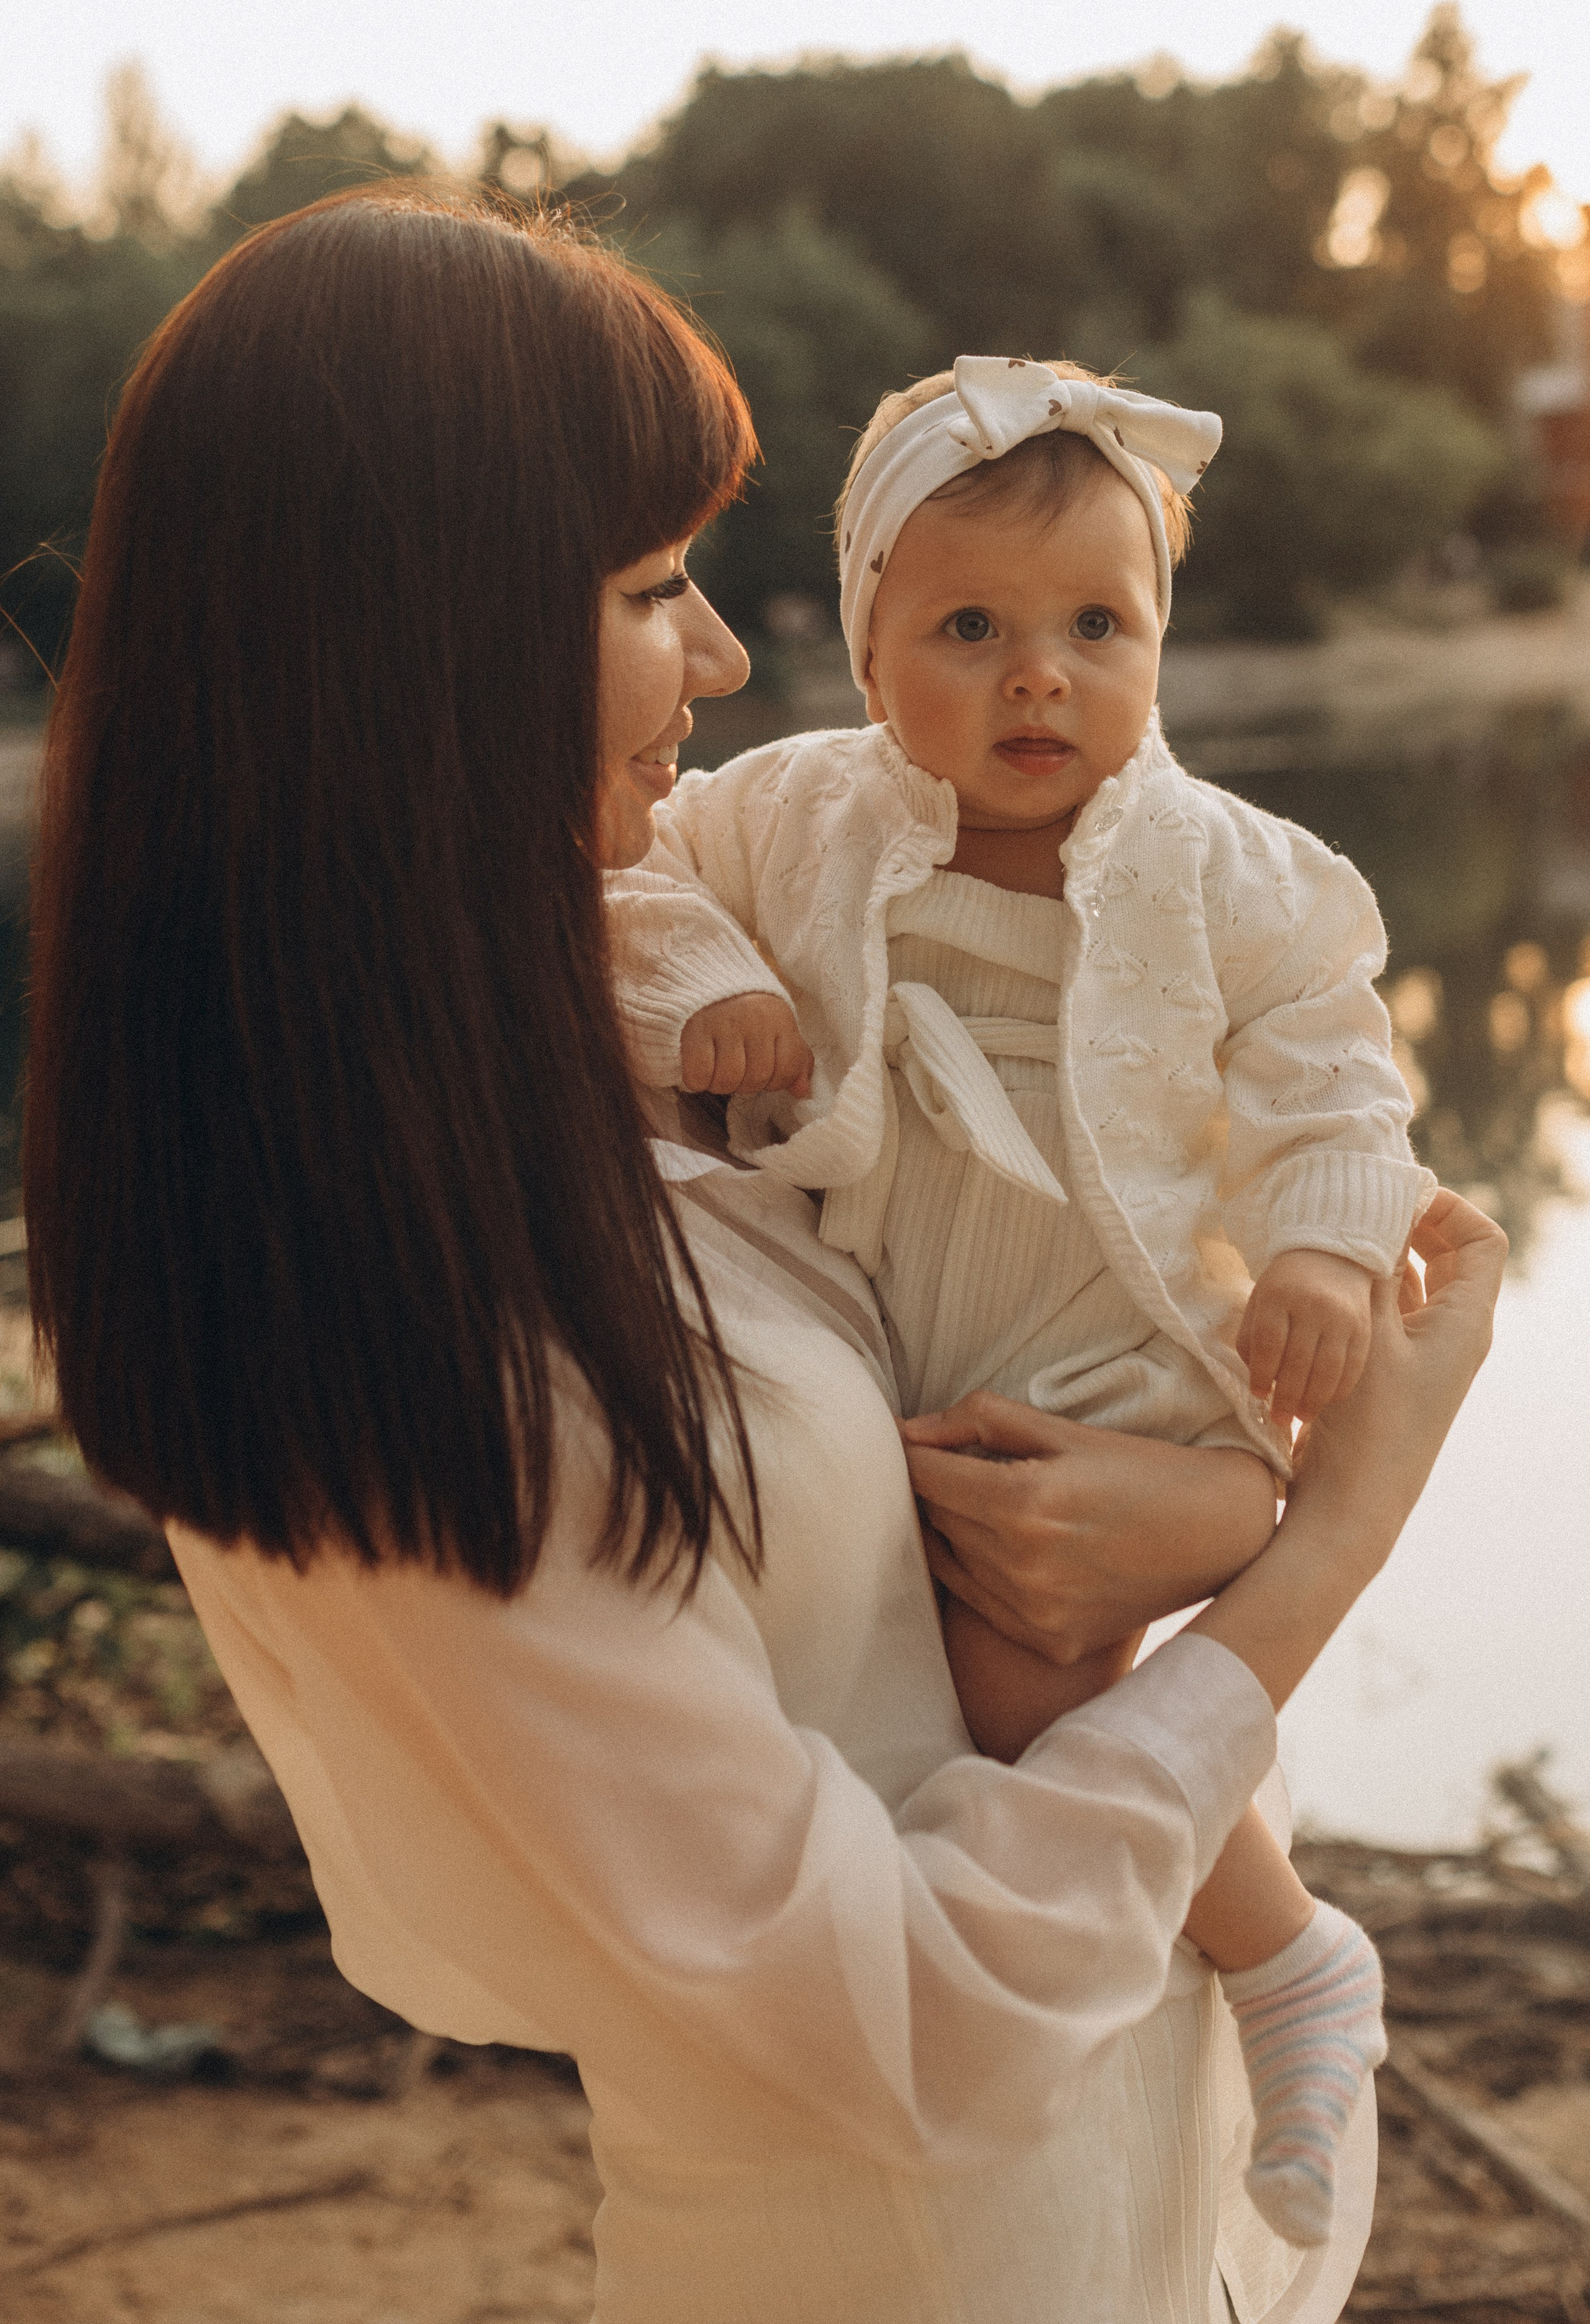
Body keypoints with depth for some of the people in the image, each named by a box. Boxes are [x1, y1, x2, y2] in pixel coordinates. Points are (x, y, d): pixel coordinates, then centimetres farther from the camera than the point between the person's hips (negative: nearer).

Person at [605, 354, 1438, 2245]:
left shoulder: (1228, 880, -9)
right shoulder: (802, 816, -4)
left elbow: (1326, 1079, -5)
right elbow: (645, 866, 6)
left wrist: (1325, 1251, -23)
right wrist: (693, 978, -15)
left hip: (1118, 1360, -5)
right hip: (881, 1358, 5)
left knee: (1019, 1663, -22)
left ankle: (1294, 1964, 0)